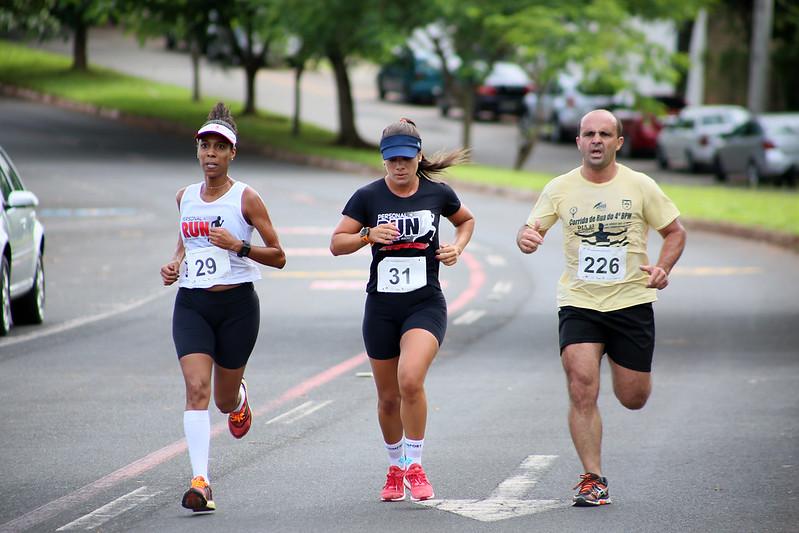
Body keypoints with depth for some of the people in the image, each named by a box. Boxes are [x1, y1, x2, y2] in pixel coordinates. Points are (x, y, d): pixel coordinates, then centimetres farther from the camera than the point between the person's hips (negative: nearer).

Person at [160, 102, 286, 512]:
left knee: (224, 400, 9)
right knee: (196, 388, -16)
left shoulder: (246, 199, -5)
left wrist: (239, 246, -19)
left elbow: (278, 257, -4)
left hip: (237, 304, -2)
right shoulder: (185, 197, 8)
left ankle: (239, 397, 49)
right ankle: (200, 482, -20)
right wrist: (174, 263, 6)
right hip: (191, 304, 2)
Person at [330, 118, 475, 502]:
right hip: (381, 308, 2)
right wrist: (369, 235, -18)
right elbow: (337, 244, -1)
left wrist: (458, 247, 1)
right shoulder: (368, 197, -3)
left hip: (426, 305, -2)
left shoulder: (438, 193, -1)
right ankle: (395, 468, 33)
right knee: (388, 397, 10)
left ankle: (414, 465, -9)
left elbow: (466, 220, 20)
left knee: (411, 380, -24)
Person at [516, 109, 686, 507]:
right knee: (582, 389, -17)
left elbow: (674, 232, 7)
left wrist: (662, 268, -11)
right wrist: (526, 237, -21)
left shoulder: (640, 186, -2)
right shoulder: (560, 189, 0)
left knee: (633, 399, 6)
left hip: (631, 300, 0)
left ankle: (624, 363, 44)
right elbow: (531, 229, 4)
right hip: (578, 303, 0)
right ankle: (592, 479, -8)